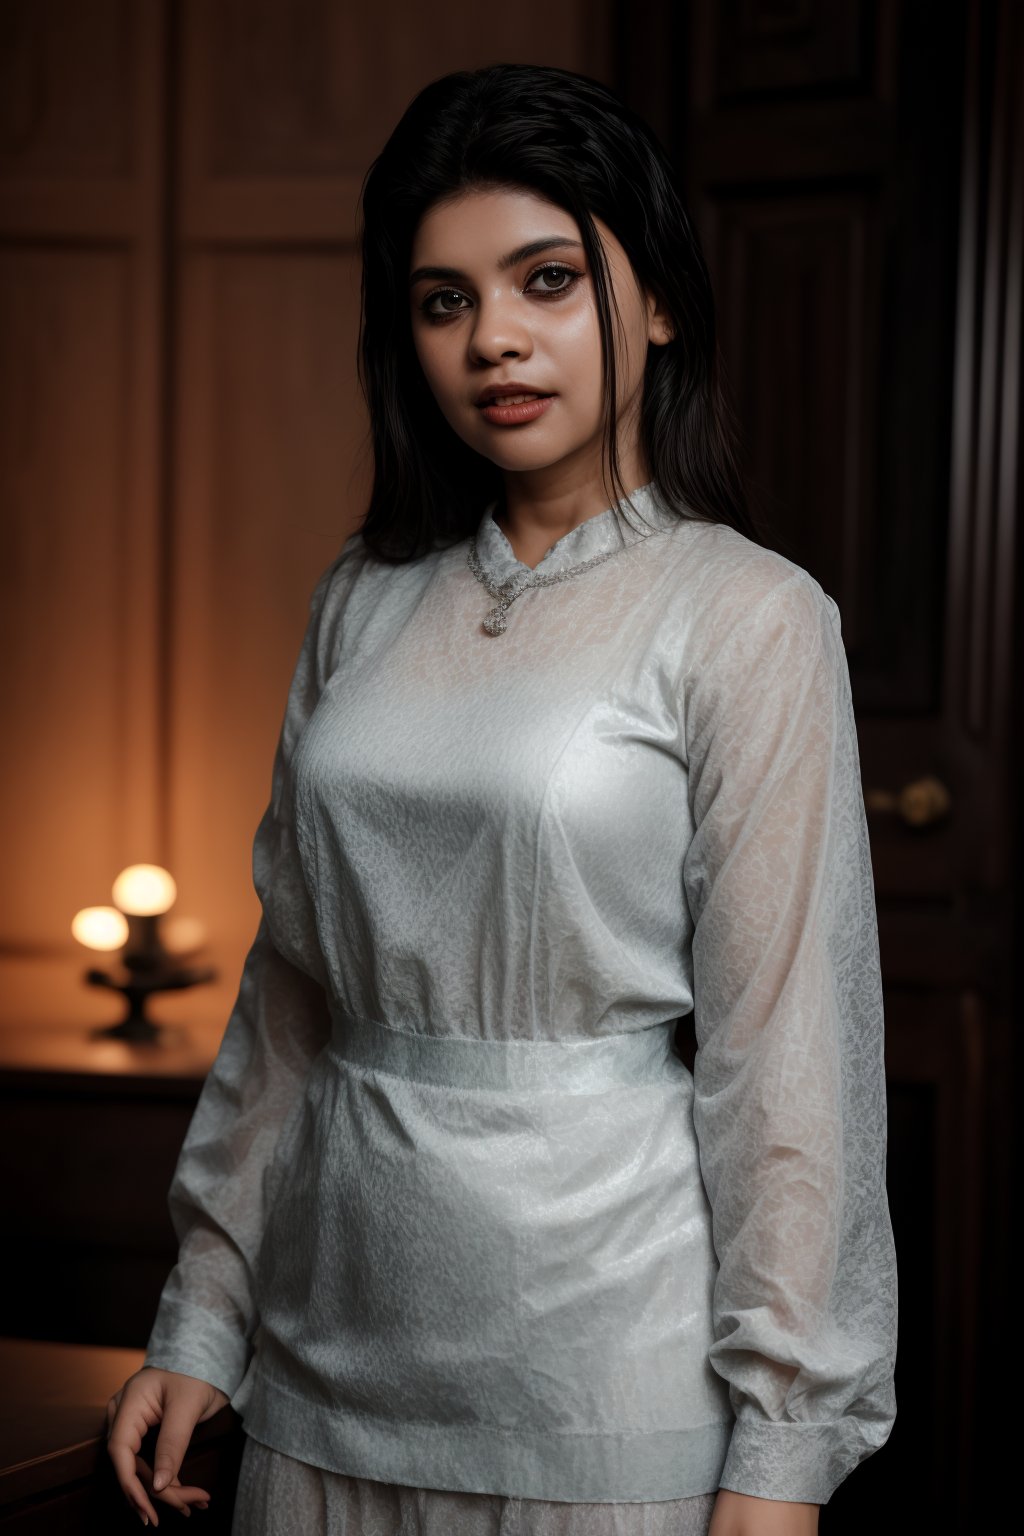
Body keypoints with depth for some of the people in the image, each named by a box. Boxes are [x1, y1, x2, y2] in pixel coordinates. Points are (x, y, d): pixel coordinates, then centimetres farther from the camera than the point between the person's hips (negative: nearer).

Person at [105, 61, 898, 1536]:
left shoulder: (749, 618, -9)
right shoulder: (363, 600, 7)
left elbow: (787, 1049, -10)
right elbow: (291, 984, 11)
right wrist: (202, 1313, 11)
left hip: (605, 1366, -5)